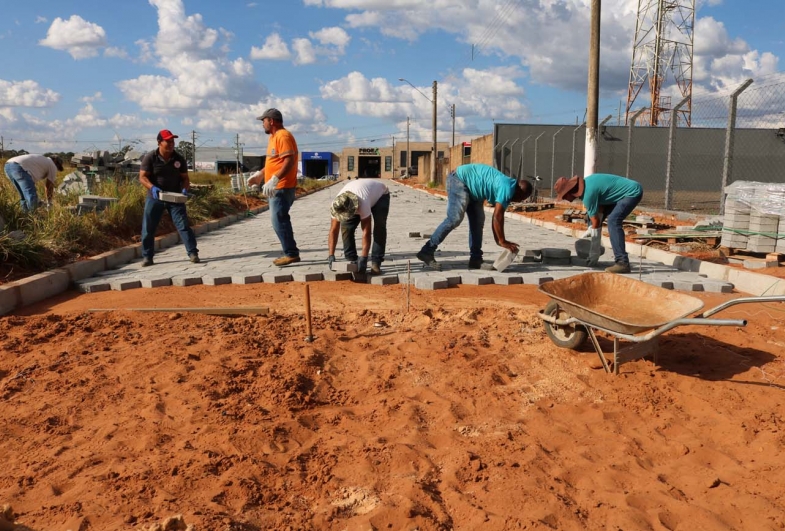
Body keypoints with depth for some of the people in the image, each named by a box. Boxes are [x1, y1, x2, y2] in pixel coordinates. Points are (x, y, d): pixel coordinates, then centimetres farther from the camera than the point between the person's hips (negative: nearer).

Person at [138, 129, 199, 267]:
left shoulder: (179, 159, 0)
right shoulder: (150, 158, -7)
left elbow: (185, 178, 5)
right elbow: (142, 177, -8)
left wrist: (185, 189, -16)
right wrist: (152, 187, -27)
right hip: (154, 197, -1)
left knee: (183, 225, -6)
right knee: (148, 228, 3)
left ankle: (193, 253, -1)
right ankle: (147, 257, 14)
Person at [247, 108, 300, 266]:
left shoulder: (283, 136, -13)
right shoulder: (274, 137, 19)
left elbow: (289, 161, -24)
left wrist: (274, 180, -31)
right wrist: (260, 175, 21)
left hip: (282, 187, -10)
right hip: (276, 187, 10)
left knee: (279, 221, -9)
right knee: (281, 221, 12)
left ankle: (291, 254, -3)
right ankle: (291, 253, 17)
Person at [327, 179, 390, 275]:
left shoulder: (363, 202, -47)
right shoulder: (337, 205, -32)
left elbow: (366, 232, -45)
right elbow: (333, 231, -27)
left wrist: (363, 258, -47)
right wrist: (331, 256, -33)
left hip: (380, 195, -4)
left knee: (379, 227, -25)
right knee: (346, 226, -14)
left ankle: (376, 263, -17)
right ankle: (351, 261, -3)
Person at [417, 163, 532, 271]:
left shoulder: (505, 190, 9)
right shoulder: (507, 189, -20)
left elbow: (497, 216, 14)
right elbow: (497, 216, -23)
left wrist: (498, 239, 13)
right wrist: (502, 241, -15)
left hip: (469, 184, 11)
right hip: (459, 179, -11)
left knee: (477, 220, 6)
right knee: (455, 218, -21)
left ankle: (475, 259, 8)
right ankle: (427, 251, -20)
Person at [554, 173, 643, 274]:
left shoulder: (588, 193, -26)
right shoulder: (585, 184, 1)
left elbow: (596, 222, -20)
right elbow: (600, 209, 6)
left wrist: (595, 251, -12)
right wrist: (591, 229, 1)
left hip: (633, 192, -10)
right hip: (628, 191, 10)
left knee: (613, 221, -27)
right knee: (592, 214, 11)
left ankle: (623, 263, -28)